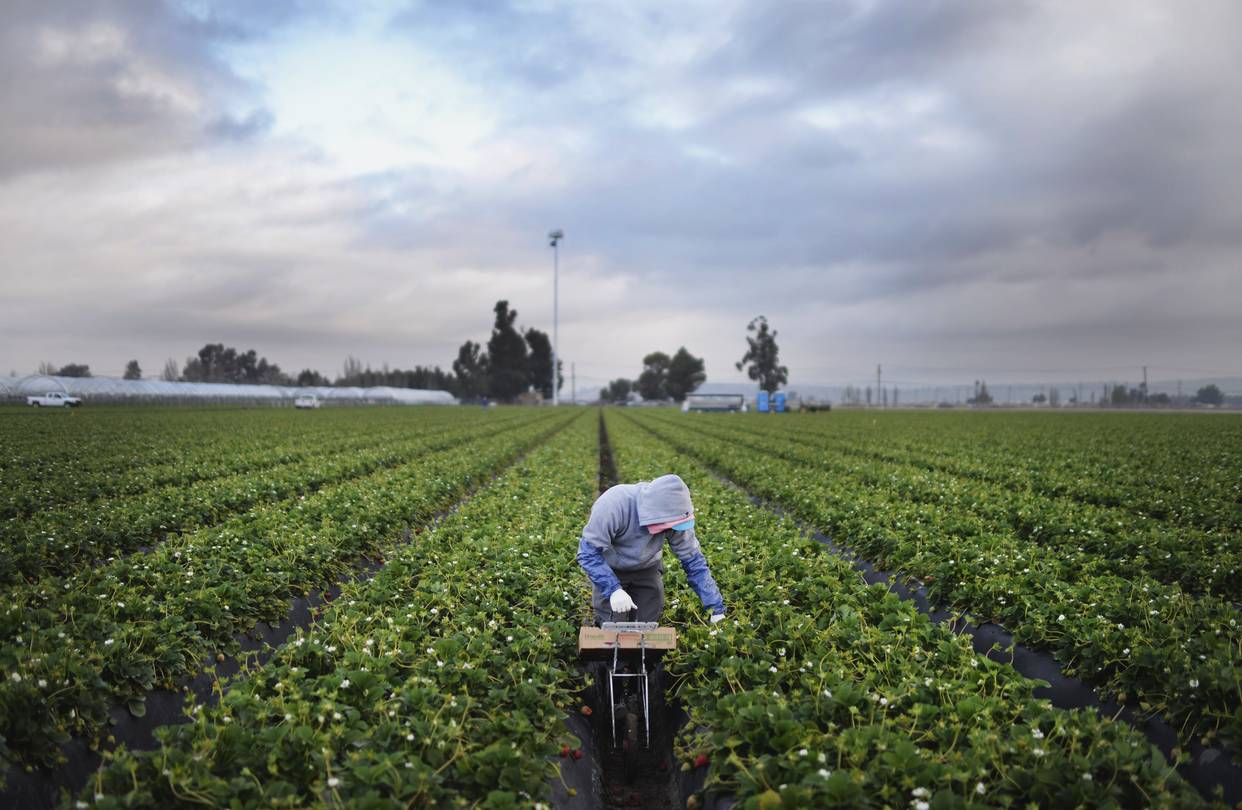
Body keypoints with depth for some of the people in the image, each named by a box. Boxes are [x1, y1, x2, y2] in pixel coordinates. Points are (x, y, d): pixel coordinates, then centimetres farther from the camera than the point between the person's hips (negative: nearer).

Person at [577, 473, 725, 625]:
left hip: (647, 567, 3)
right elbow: (588, 551, -31)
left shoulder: (674, 514, -26)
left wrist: (717, 608, -17)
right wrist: (613, 589, -41)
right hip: (610, 569, -3)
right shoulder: (613, 505, -38)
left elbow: (693, 560, -17)